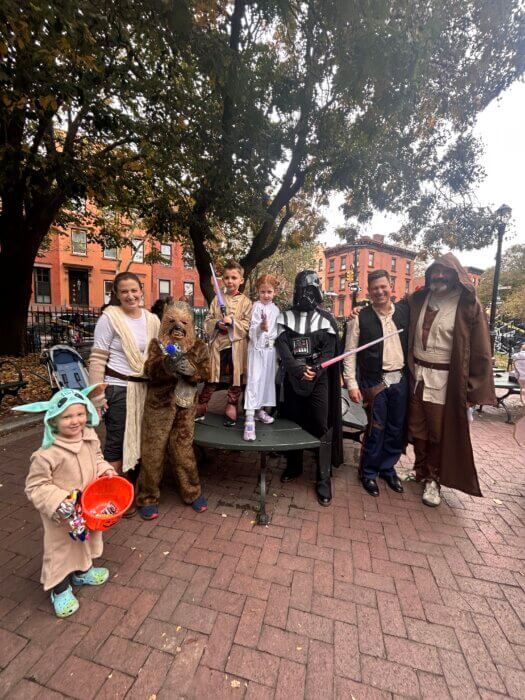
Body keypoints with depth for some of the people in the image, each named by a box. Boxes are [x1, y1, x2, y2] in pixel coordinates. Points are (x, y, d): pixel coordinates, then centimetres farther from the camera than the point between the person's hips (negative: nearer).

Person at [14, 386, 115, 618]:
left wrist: (105, 470, -11)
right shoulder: (47, 454, -31)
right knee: (60, 548, 15)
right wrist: (57, 503, -29)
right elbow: (35, 487, -20)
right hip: (61, 514, -6)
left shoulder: (90, 437, -12)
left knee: (86, 540, 27)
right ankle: (60, 589, 41)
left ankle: (82, 571, 54)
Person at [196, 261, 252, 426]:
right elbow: (208, 321, 7)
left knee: (235, 378, 8)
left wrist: (233, 322, -18)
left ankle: (231, 409, 23)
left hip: (237, 346, -1)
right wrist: (217, 324, -13)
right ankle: (201, 407, 24)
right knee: (211, 377, 11)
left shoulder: (245, 301, -1)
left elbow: (249, 324, -5)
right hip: (218, 344, 2)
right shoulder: (217, 299, 7)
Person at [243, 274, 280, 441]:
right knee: (254, 380, -13)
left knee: (267, 379, 13)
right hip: (257, 347, -6)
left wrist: (274, 340, 9)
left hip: (270, 348, 7)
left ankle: (260, 410, 29)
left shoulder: (276, 309, 10)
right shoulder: (257, 306, -8)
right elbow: (252, 328, -20)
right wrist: (261, 327, -38)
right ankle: (249, 419, -14)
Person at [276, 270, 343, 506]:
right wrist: (299, 369, -20)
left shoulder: (326, 319, 4)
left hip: (320, 379, -2)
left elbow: (330, 349, -3)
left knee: (322, 427, -1)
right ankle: (293, 466, 34)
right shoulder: (285, 317, 7)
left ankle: (324, 480, 13)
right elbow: (282, 348, -5)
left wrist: (316, 369, -21)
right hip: (292, 378, 2)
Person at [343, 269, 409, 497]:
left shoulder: (405, 312, 5)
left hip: (401, 379, 4)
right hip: (375, 382, -3)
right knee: (376, 430, 4)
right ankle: (368, 472, 26)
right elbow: (350, 354, -5)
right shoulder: (360, 318, -4)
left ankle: (388, 468, 35)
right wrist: (352, 384, -9)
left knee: (397, 429, 13)